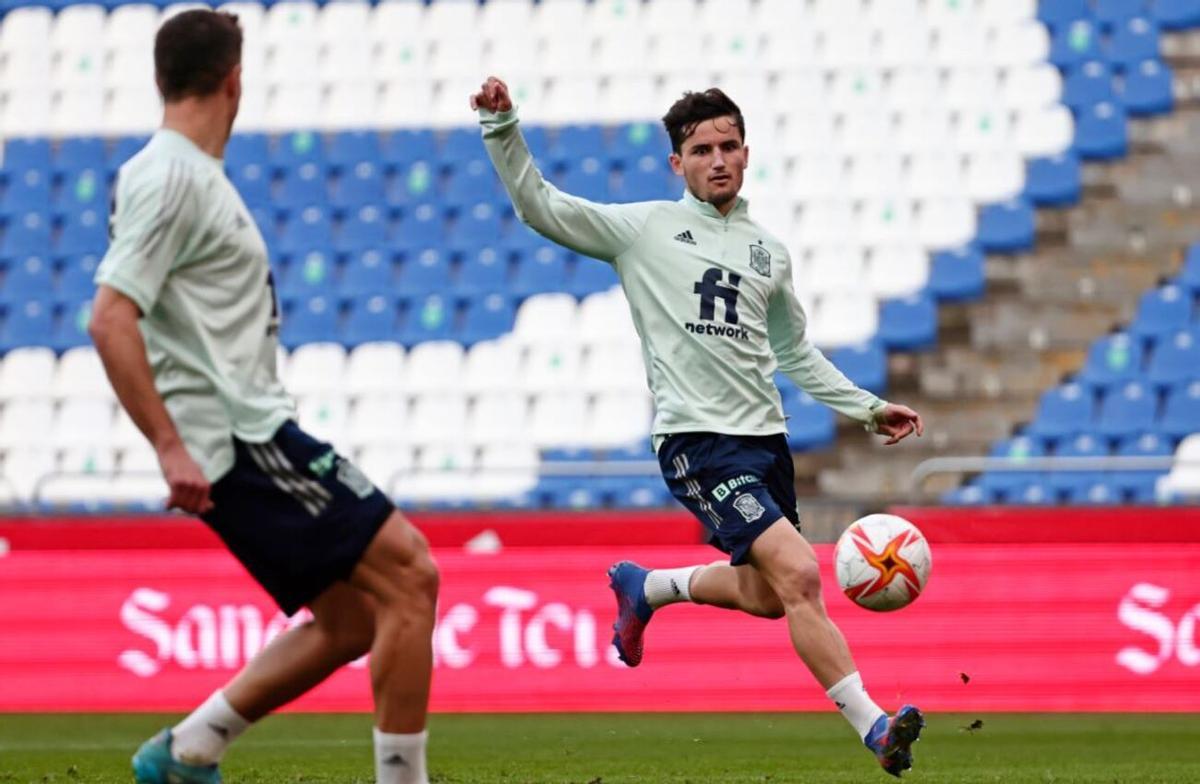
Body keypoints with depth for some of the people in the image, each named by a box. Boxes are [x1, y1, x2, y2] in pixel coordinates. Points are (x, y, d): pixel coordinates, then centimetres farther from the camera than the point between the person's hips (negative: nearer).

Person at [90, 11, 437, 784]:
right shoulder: (169, 178, -12)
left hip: (251, 431, 10)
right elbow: (110, 320, -21)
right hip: (240, 434, -10)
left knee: (350, 620, 11)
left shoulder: (189, 173, 17)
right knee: (409, 575, -10)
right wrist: (171, 447, -24)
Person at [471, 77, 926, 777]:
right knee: (799, 574, -19)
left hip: (766, 435, 6)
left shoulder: (769, 252, 14)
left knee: (767, 595, 14)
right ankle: (874, 727, -19)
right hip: (698, 440, -6)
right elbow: (539, 207, -4)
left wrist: (868, 409, 22)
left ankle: (646, 587, 40)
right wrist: (503, 129, -17)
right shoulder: (644, 228, 0)